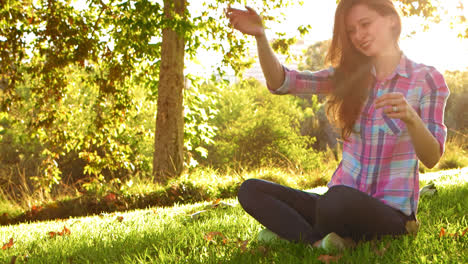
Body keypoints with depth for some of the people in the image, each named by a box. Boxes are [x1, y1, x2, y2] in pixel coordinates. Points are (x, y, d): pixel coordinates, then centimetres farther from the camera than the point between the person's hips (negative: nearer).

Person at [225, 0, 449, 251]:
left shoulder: (427, 79, -3)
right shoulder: (349, 76, 9)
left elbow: (432, 158, -11)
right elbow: (280, 82, -1)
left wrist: (410, 117, -31)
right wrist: (260, 36, -18)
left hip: (391, 212, -5)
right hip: (343, 203, 5)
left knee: (340, 199, -39)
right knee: (250, 190, -10)